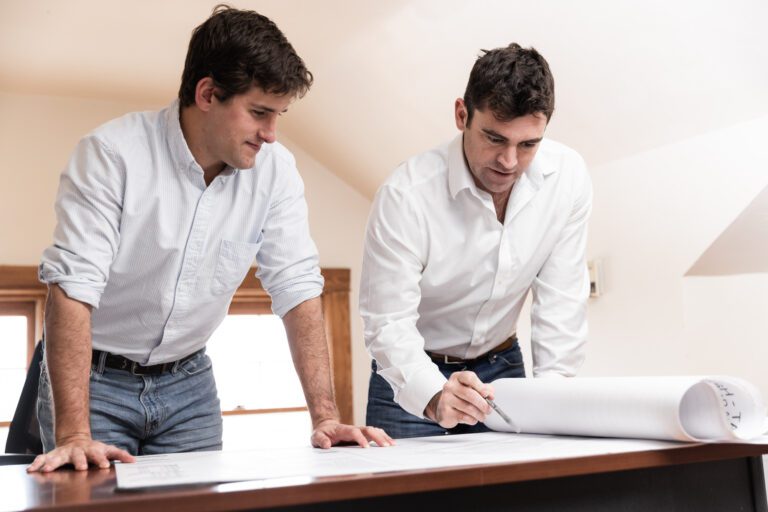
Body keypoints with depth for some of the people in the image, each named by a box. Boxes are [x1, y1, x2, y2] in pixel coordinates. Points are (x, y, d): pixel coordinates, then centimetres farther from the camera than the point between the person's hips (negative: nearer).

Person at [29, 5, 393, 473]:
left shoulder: (276, 169, -9)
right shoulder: (112, 154, -21)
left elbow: (297, 287, -10)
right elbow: (73, 286, -26)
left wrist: (325, 416, -17)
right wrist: (74, 435, -34)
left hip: (188, 382, 4)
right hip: (95, 378, -3)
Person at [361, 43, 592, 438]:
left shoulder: (567, 176, -14)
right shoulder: (407, 194, -25)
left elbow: (561, 298, -9)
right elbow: (388, 323, -25)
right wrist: (434, 397, -42)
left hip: (502, 367, 3)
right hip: (414, 376, -3)